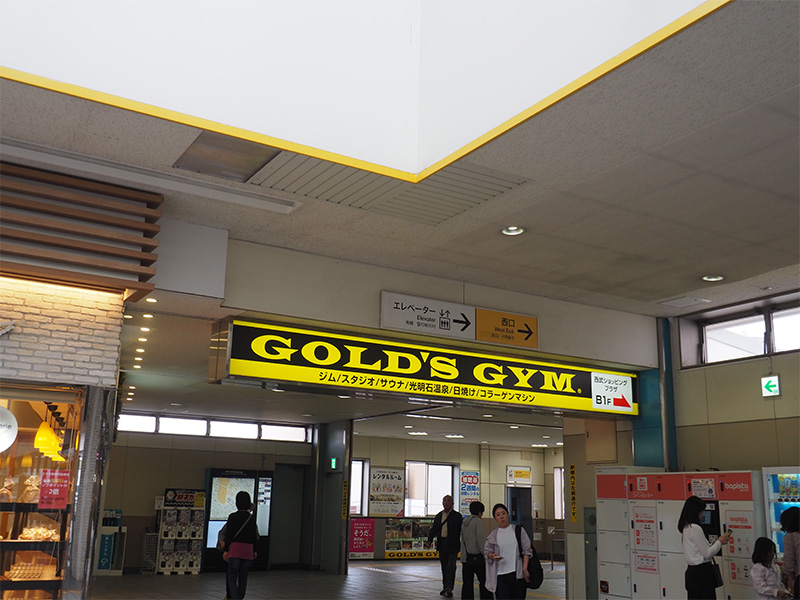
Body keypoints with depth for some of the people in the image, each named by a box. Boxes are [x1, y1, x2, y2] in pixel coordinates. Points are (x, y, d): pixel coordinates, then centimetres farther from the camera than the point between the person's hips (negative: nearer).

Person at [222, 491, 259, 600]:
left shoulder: (232, 517, -5)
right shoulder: (251, 518, 6)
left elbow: (229, 534, -7)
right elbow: (255, 536, 9)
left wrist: (225, 550, -4)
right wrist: (254, 550, 17)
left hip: (235, 548, -3)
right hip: (248, 549, 3)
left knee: (232, 577, 1)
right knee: (243, 577, 13)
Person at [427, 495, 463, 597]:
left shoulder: (457, 516, -1)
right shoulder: (439, 515, 12)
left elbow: (461, 531, -3)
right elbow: (434, 528, 11)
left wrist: (461, 543, -11)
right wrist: (429, 540, -3)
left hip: (452, 544, -5)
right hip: (442, 544, 5)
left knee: (451, 566, -9)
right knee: (444, 567, 12)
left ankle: (449, 588, -7)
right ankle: (445, 587, 23)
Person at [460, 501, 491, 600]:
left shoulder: (464, 522, 11)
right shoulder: (478, 522, -10)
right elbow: (481, 541, -14)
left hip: (466, 558, 6)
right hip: (477, 557, -6)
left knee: (467, 584, 7)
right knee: (484, 582, 2)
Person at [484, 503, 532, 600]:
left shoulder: (519, 530, 4)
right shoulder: (493, 535, 8)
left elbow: (526, 550, 4)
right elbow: (486, 551, 14)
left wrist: (525, 568, -5)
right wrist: (492, 555, -9)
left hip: (517, 574, 0)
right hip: (500, 575, 0)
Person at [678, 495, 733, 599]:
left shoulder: (686, 527, 12)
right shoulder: (695, 528, -17)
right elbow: (707, 554, -14)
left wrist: (716, 543, 12)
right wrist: (720, 542, -1)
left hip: (692, 571, 9)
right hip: (701, 572, -9)